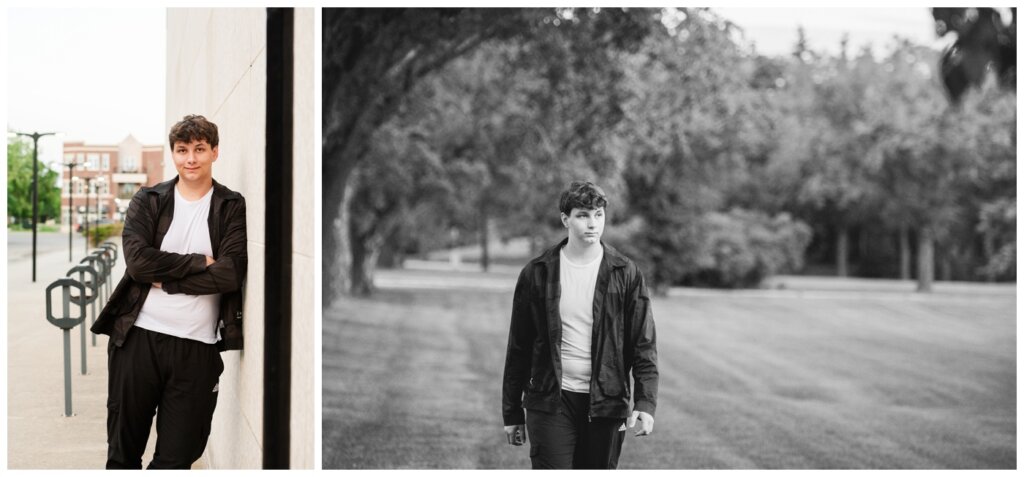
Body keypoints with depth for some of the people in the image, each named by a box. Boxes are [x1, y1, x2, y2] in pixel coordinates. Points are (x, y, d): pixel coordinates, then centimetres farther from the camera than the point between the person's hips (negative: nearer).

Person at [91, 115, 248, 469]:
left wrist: (165, 278, -11)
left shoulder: (232, 208, 3)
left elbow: (231, 273, -11)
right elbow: (138, 261, -9)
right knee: (123, 450, 9)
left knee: (177, 457, 5)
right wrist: (199, 263, -10)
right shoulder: (147, 201, 6)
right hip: (138, 336, 1)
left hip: (197, 346, -1)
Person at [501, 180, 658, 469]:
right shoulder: (536, 274, 1)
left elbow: (644, 345, 0)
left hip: (605, 404, 1)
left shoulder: (625, 274, 1)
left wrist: (645, 402, -12)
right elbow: (518, 348, 6)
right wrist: (512, 413, 7)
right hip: (551, 402, -1)